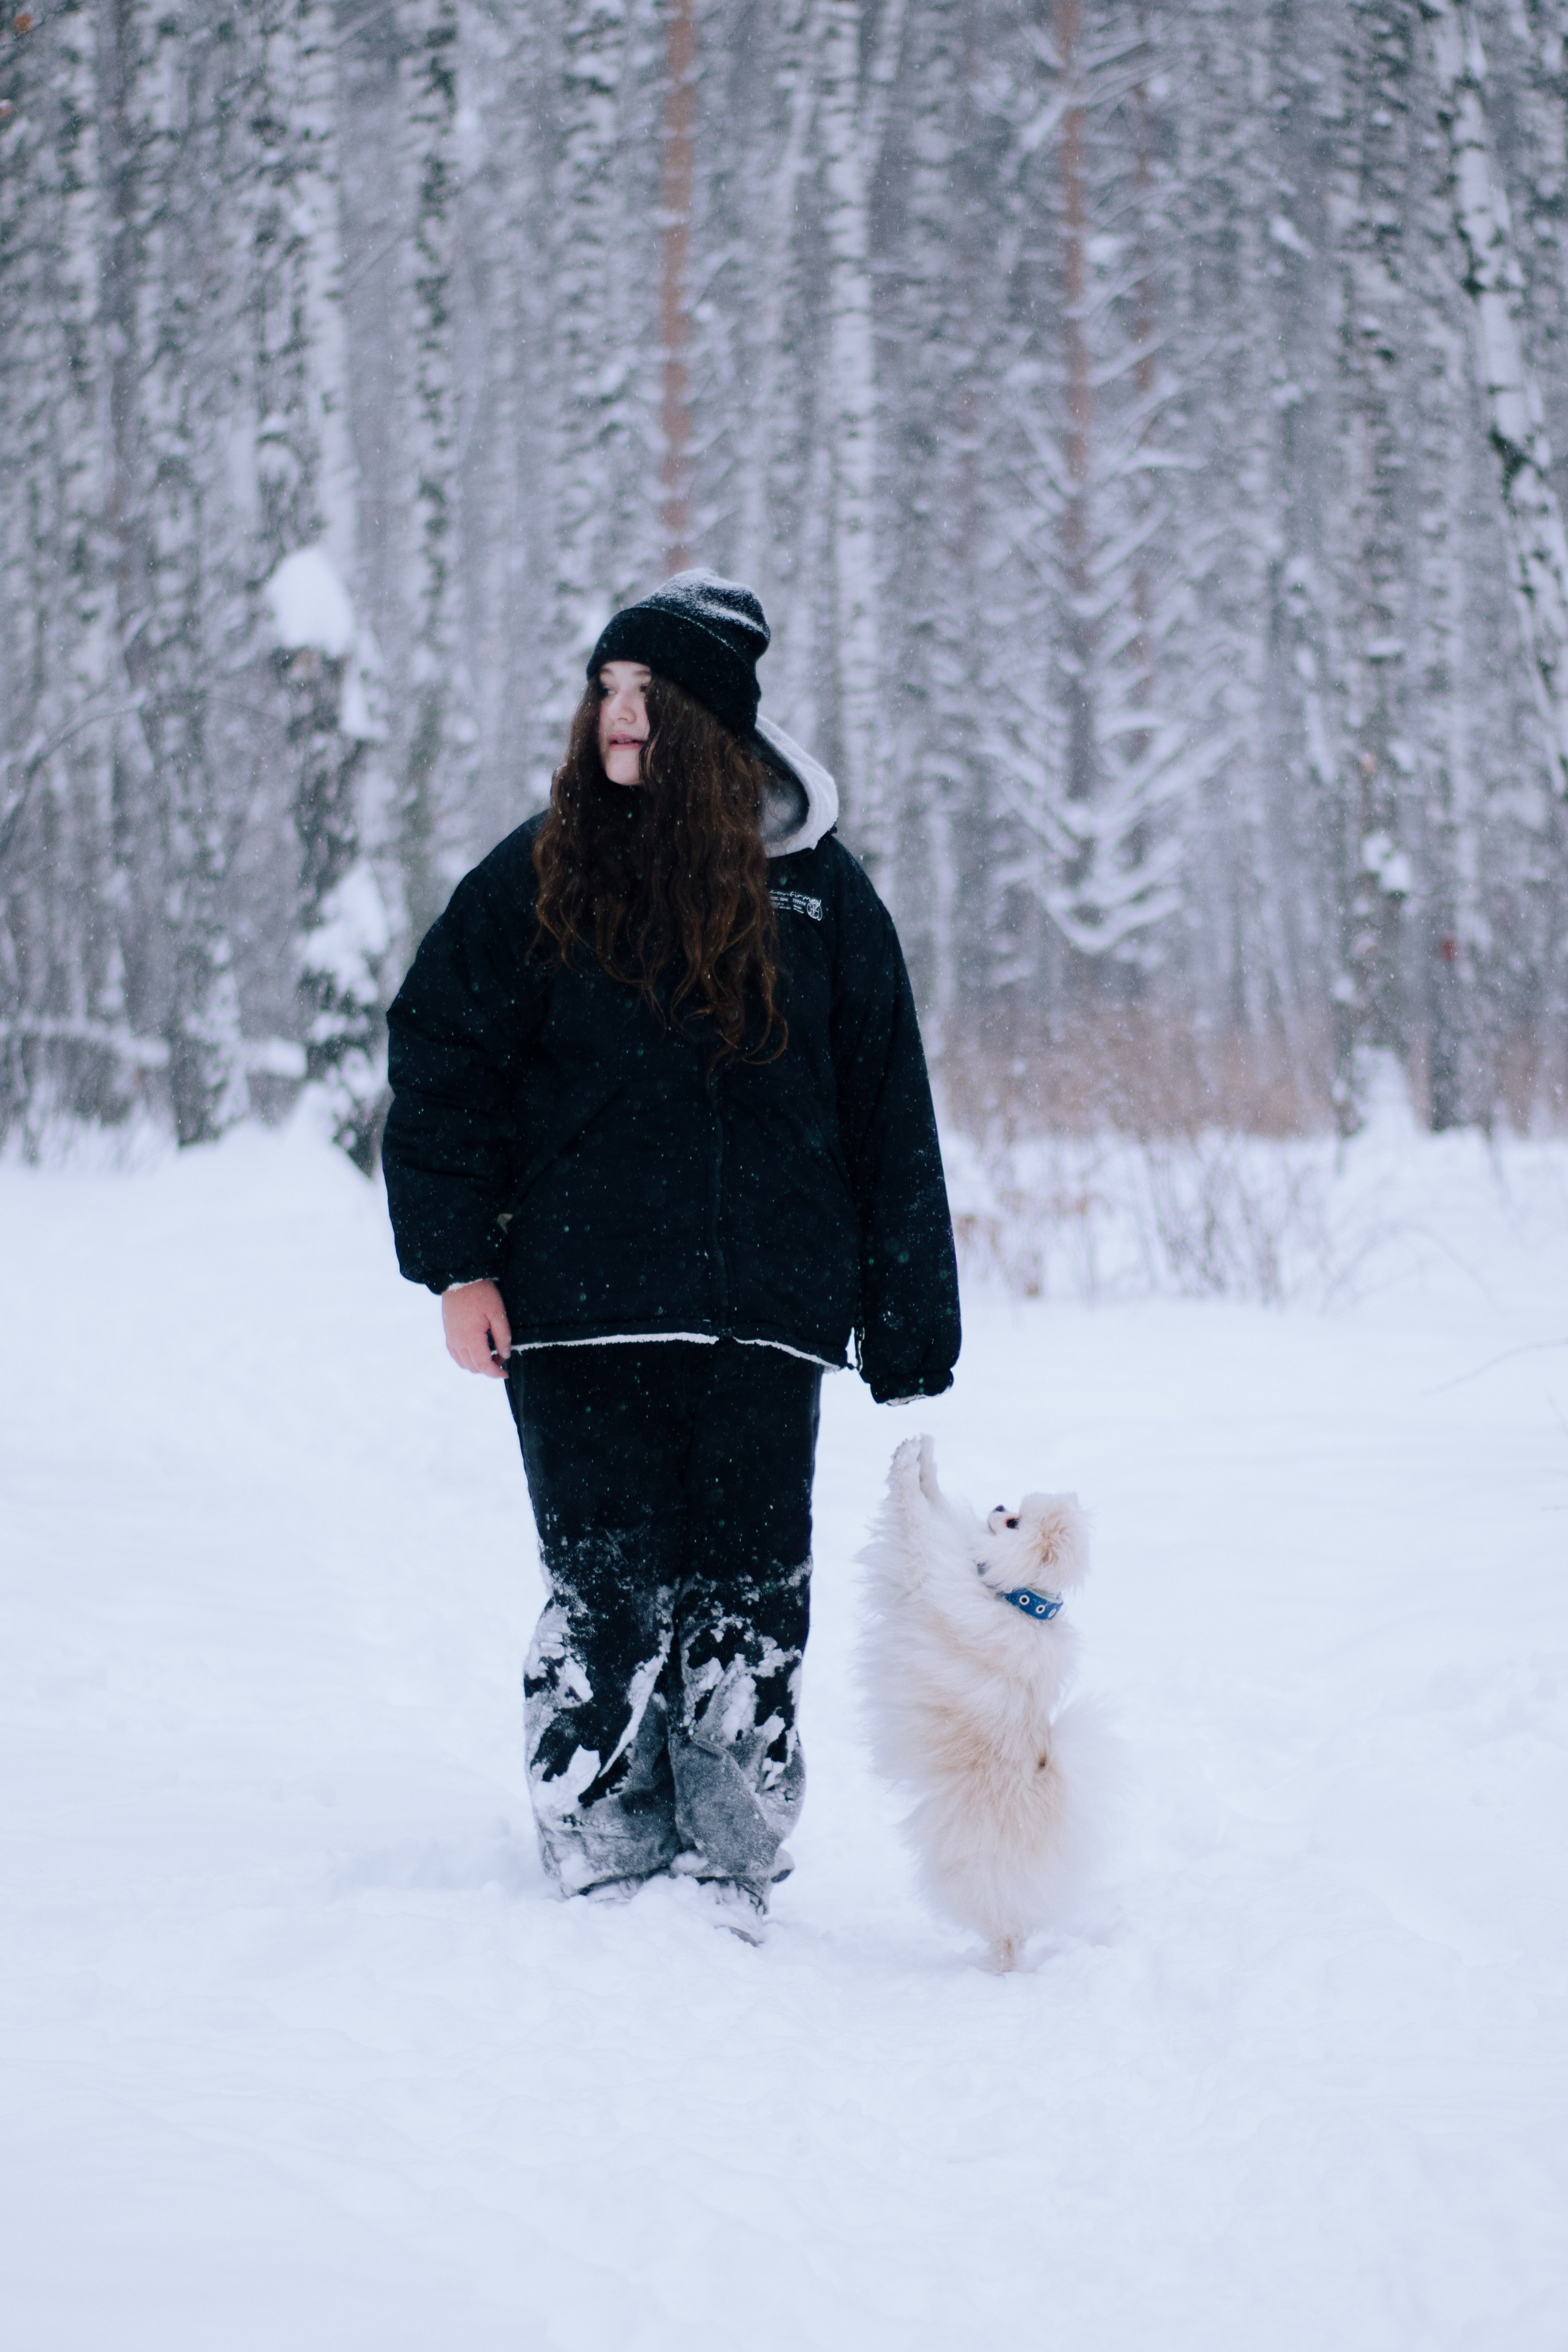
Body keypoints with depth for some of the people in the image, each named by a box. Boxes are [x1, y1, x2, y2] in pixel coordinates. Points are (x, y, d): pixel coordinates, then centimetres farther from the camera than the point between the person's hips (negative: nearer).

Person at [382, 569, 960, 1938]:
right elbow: (441, 1064, 7)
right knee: (607, 1595, -2)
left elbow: (888, 1115, 10)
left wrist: (909, 1334, 7)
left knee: (752, 1600, 1)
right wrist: (458, 1262, -3)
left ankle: (736, 1886, 8)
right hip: (583, 1310, -1)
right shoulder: (539, 877, 6)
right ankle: (604, 1880, 5)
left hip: (766, 1315, 1)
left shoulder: (818, 888, 8)